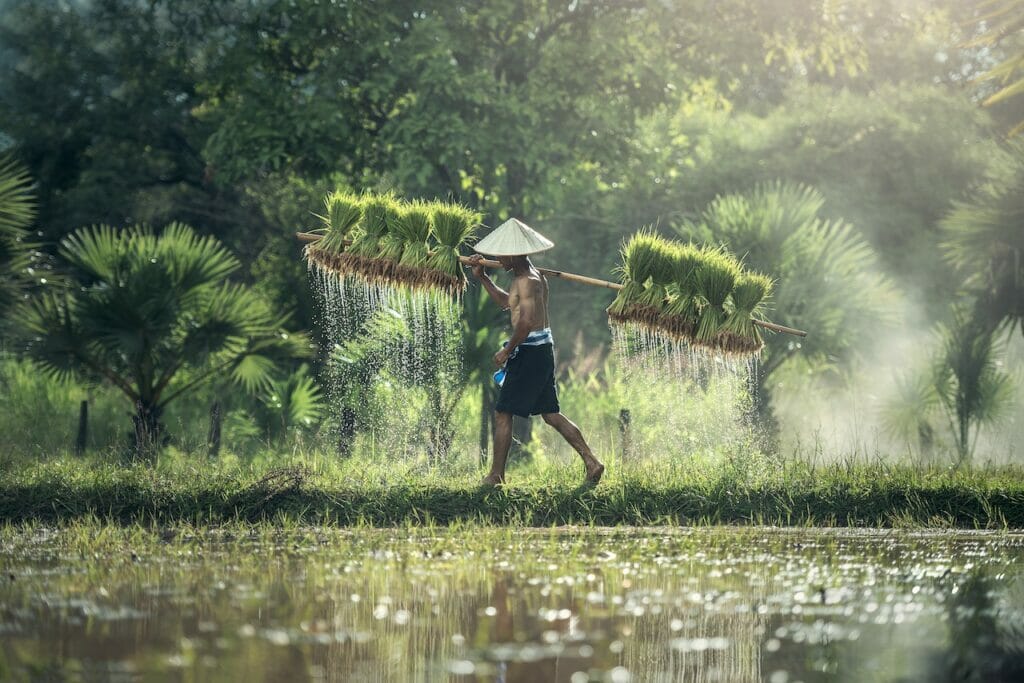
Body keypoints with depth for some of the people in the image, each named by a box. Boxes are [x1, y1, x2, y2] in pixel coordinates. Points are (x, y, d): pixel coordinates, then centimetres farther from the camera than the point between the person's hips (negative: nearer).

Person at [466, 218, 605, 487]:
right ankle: (592, 463, 8)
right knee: (550, 413, 13)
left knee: (503, 413, -1)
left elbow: (526, 321, -27)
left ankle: (496, 475, 4)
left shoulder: (527, 281, -17)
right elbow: (506, 302, 31)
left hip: (530, 351, -10)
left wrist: (507, 351, -17)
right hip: (543, 348, 10)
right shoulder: (533, 277, 15)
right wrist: (482, 277, 25)